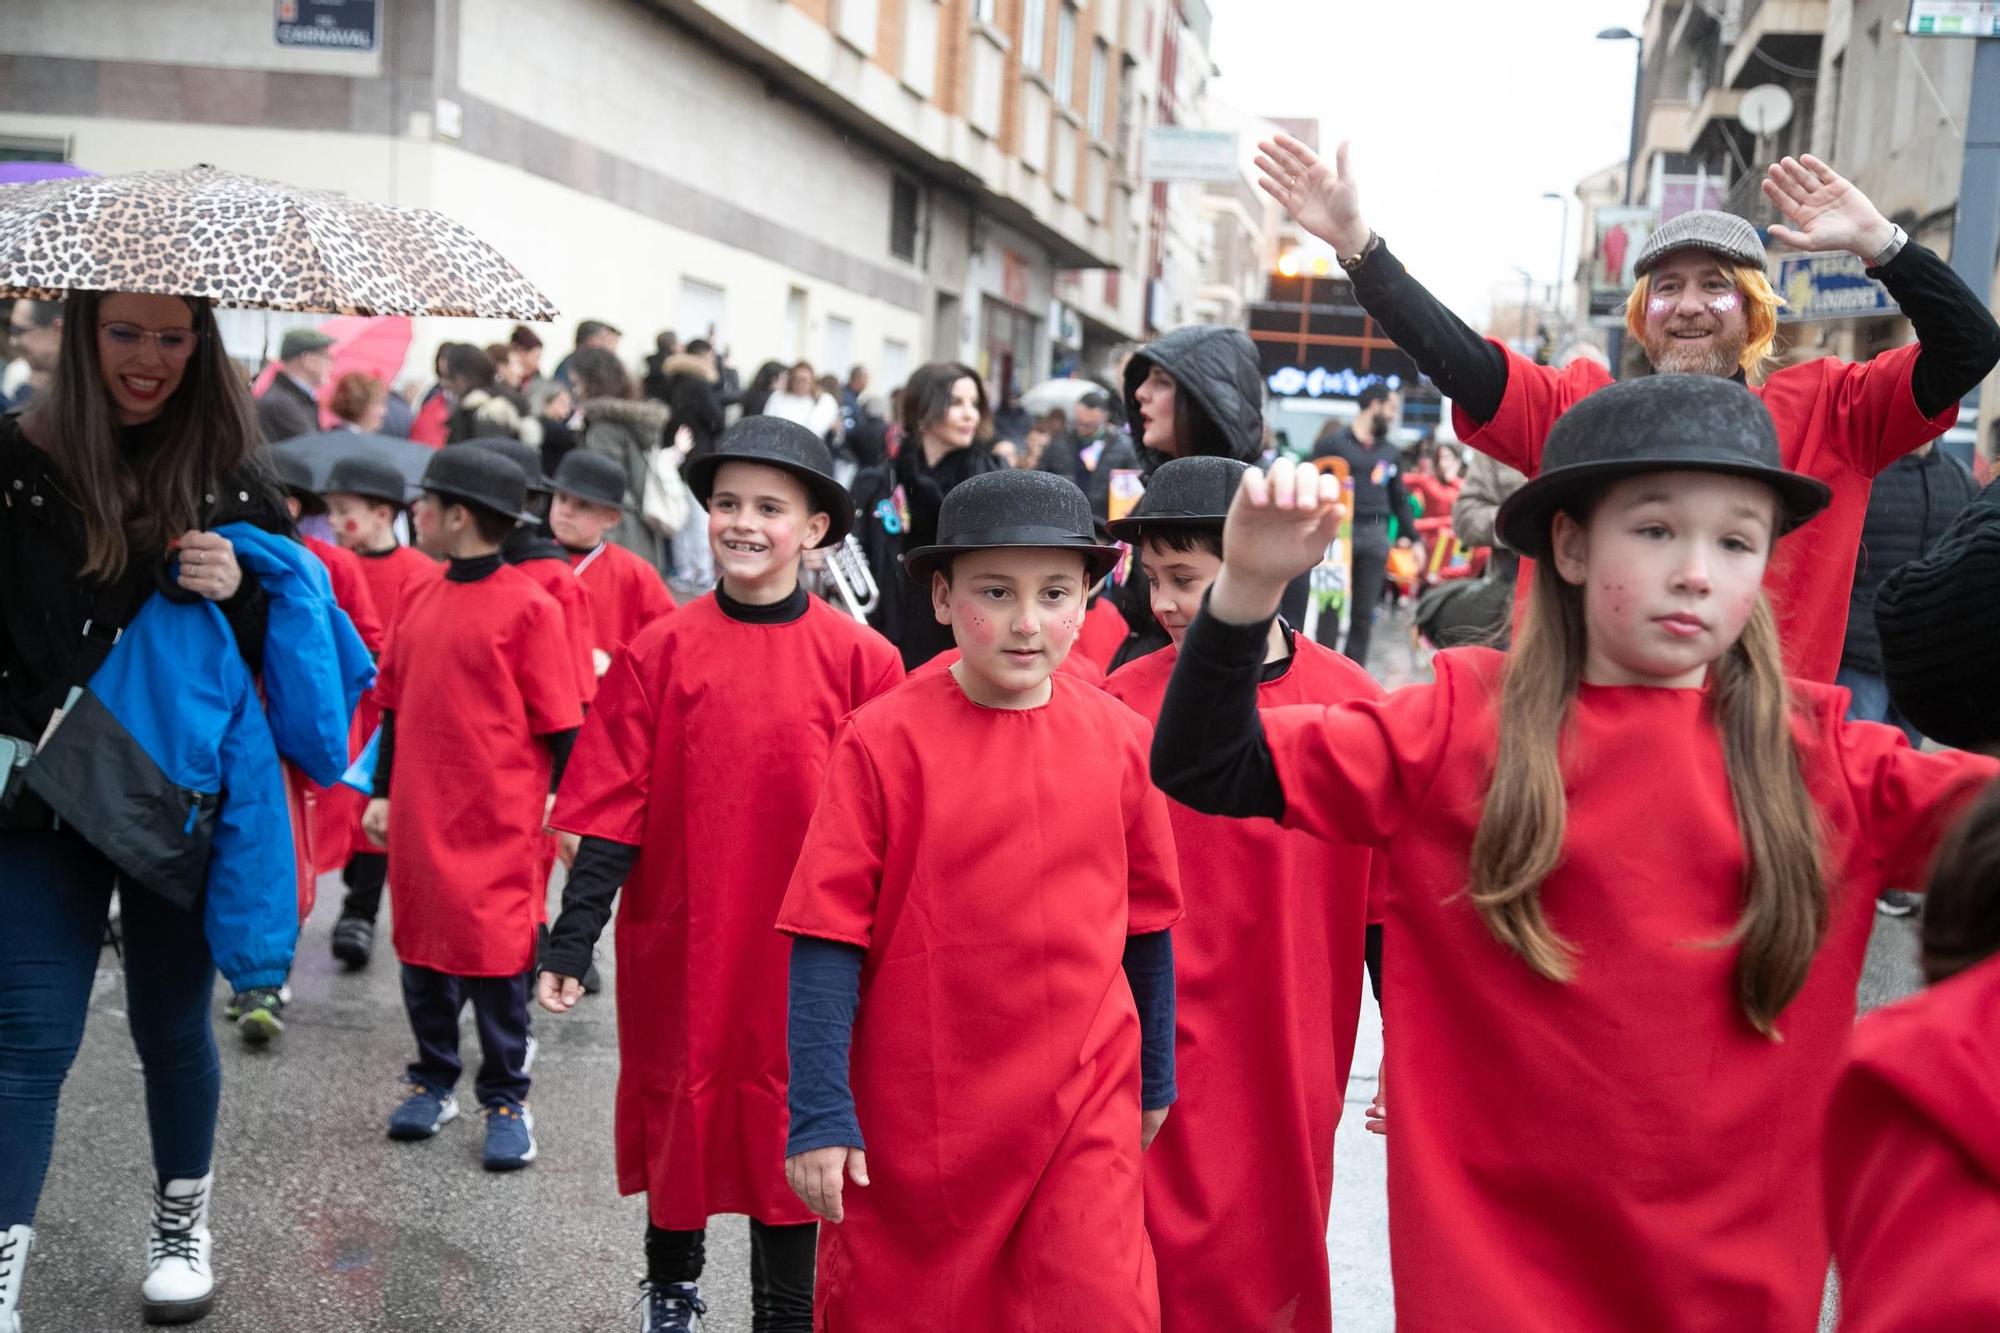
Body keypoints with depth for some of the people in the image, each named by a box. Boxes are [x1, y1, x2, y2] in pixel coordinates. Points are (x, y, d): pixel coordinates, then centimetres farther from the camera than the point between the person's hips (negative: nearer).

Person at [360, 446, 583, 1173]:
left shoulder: (528, 606, -11)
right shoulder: (418, 599, 8)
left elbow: (560, 720, -9)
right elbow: (396, 707, 16)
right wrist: (381, 792, 15)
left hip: (498, 819, -6)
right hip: (419, 814, 6)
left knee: (497, 956, 3)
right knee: (422, 948, 14)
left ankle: (506, 1099, 17)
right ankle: (433, 1081, 31)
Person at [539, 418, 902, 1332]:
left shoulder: (858, 659, -5)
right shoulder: (661, 650, -4)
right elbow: (612, 809, -3)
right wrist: (570, 943, -6)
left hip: (800, 947, -1)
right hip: (678, 938, 1)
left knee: (786, 1121, 7)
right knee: (678, 1109, 16)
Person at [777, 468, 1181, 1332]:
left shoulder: (1120, 741, -2)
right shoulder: (884, 739, -11)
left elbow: (1147, 926, 10)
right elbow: (827, 936, -10)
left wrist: (1154, 1080, 17)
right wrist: (819, 1114, -14)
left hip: (1085, 1113, 2)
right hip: (911, 1121, -1)